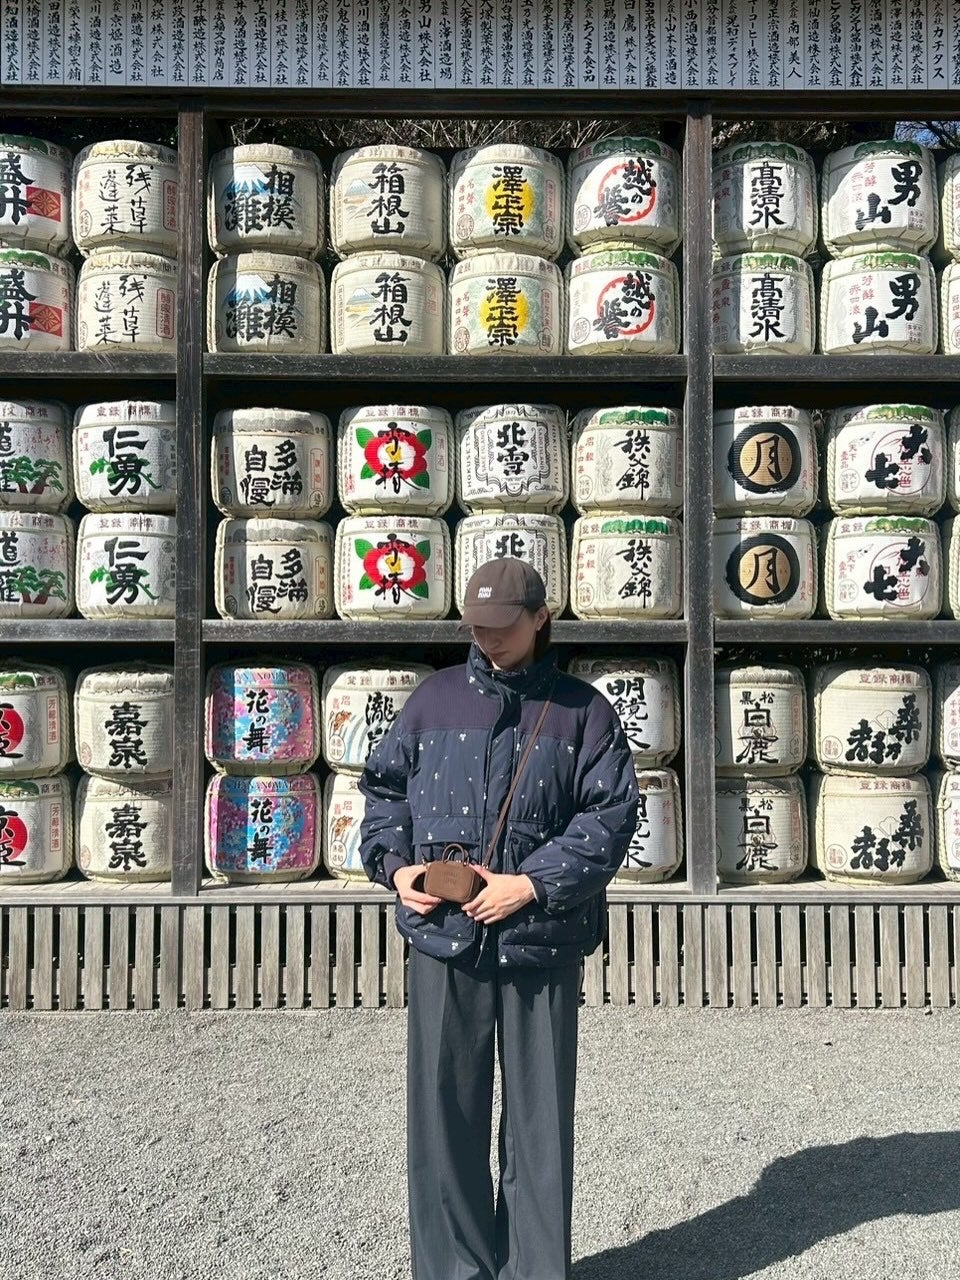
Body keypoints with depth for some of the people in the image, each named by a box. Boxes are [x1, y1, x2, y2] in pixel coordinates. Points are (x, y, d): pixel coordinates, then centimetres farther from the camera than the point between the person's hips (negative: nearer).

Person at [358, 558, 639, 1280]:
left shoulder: (582, 711, 2)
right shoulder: (436, 698, 8)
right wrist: (395, 864, -3)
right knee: (445, 1113, 9)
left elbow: (611, 814, -3)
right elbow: (385, 787, 14)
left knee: (539, 1117, 10)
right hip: (442, 936, 2)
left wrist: (532, 883, -13)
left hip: (542, 942, -1)